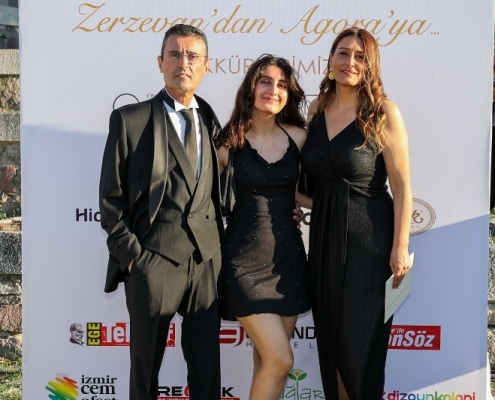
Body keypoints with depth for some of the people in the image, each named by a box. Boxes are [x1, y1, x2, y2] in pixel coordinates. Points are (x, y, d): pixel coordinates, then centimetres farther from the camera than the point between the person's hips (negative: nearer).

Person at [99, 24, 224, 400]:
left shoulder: (211, 121, 11)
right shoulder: (130, 119, -2)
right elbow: (111, 198, -2)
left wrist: (219, 240, 5)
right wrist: (131, 254, -7)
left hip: (208, 259, 3)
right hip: (153, 260, -3)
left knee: (206, 363, 11)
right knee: (146, 363, 11)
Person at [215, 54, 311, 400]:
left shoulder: (298, 137, 3)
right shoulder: (230, 140, -6)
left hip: (287, 253, 4)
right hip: (246, 257, -4)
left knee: (268, 358, 11)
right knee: (280, 360, -8)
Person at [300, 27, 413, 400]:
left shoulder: (383, 112, -9)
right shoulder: (317, 110, 7)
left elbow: (402, 186, -10)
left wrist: (400, 247, -12)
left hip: (368, 239, -5)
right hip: (324, 234, 5)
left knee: (361, 340, 5)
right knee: (329, 336, 14)